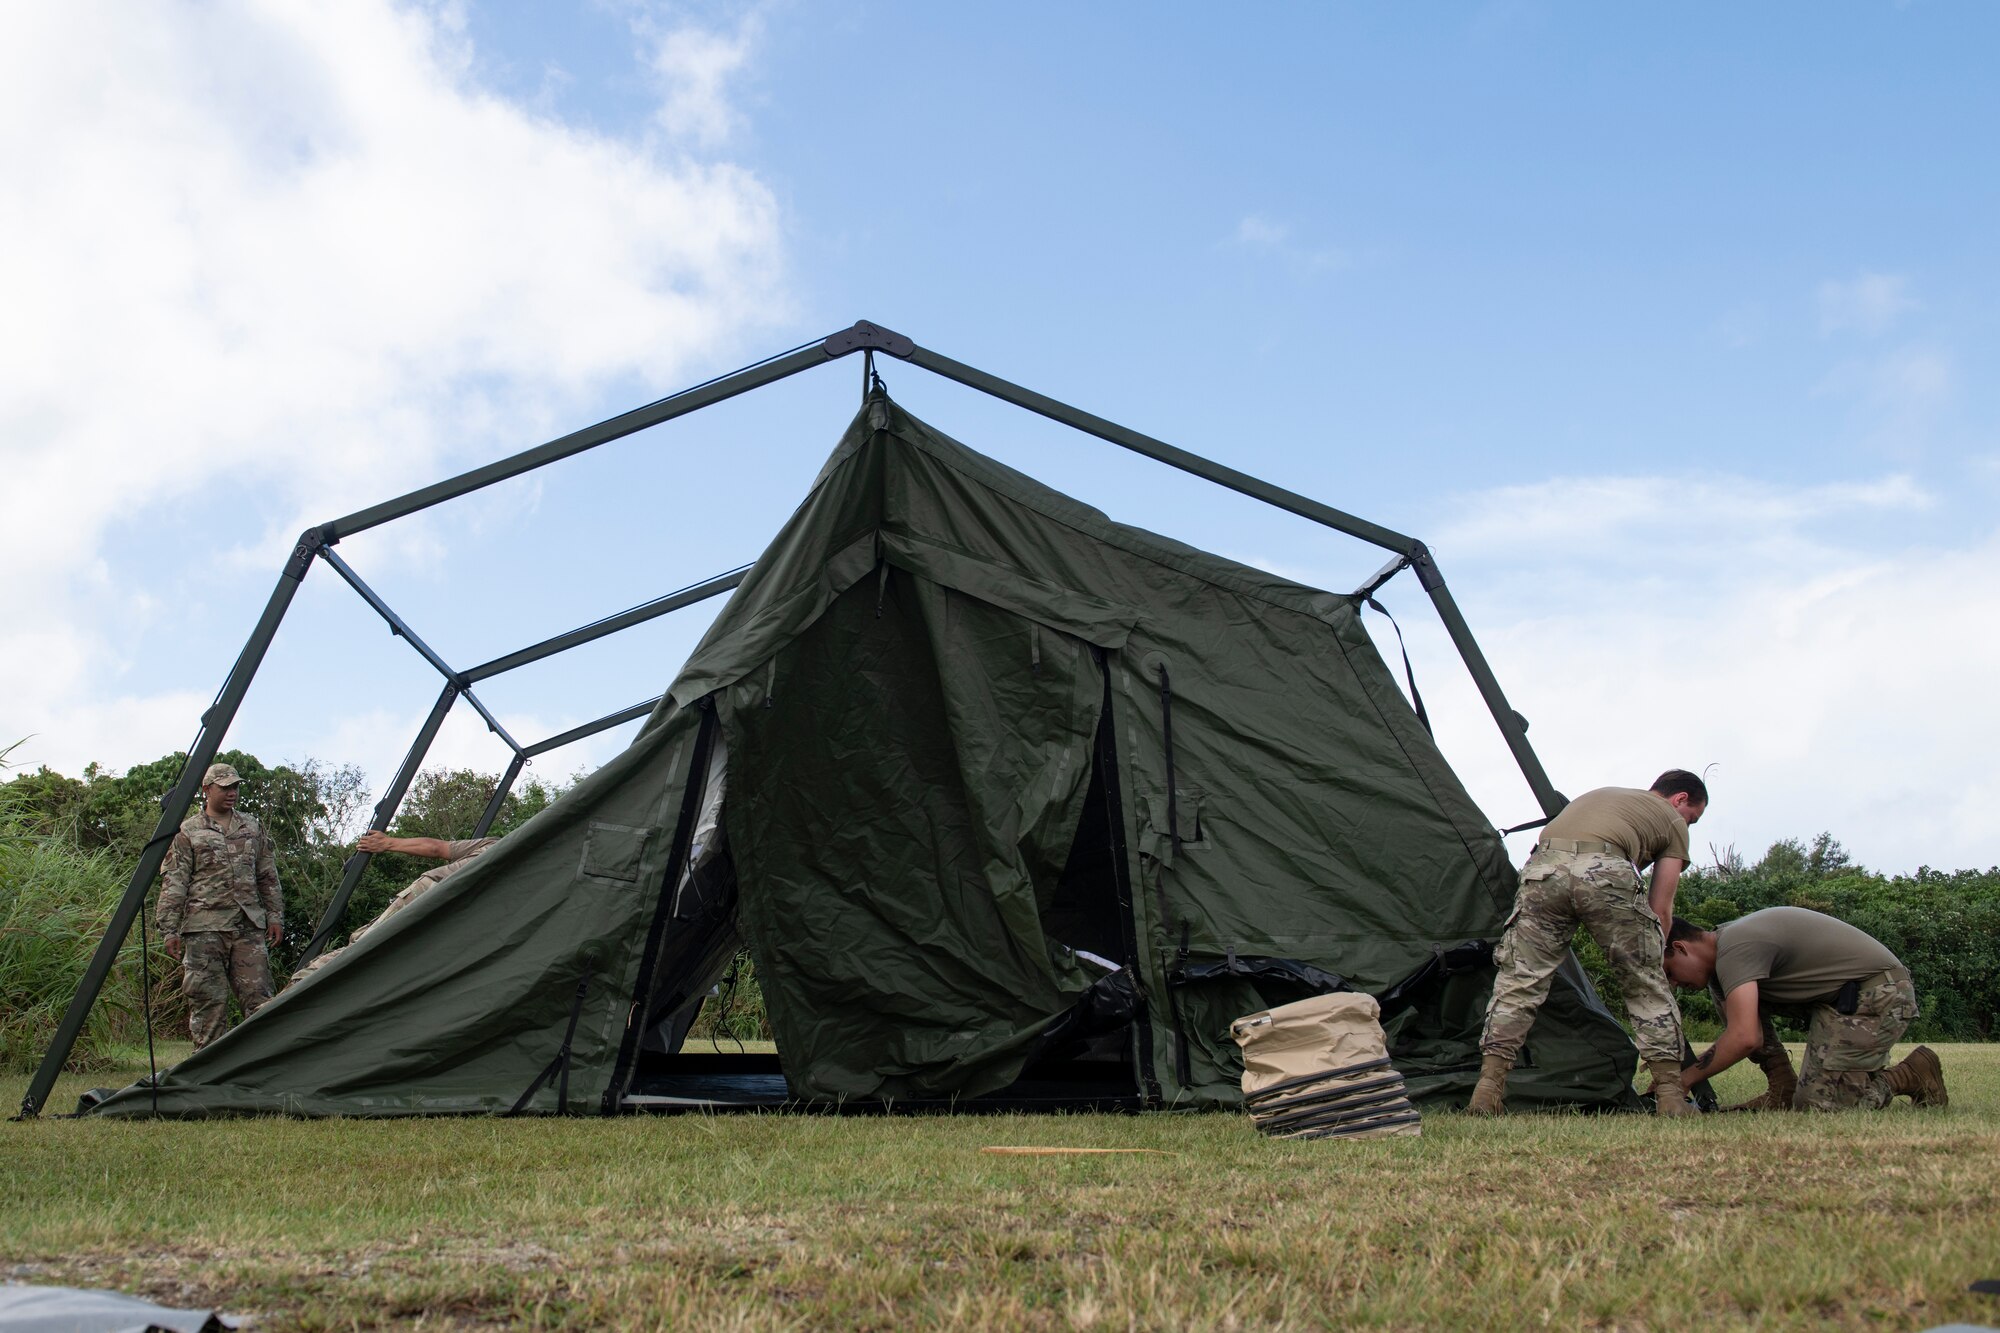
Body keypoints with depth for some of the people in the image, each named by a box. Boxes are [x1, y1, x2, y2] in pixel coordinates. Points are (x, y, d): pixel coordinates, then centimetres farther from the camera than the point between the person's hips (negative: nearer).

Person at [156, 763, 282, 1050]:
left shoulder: (252, 828, 16)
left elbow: (268, 877, 19)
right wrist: (169, 929, -8)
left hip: (250, 926, 3)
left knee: (258, 994, -2)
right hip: (205, 927, -3)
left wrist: (275, 915, 11)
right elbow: (174, 884, -2)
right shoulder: (187, 833, 2)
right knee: (208, 999, -2)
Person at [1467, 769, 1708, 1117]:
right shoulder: (1671, 822, 27)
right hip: (1606, 873, -3)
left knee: (1518, 982, 7)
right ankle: (1671, 1096, 15)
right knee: (1648, 985, 14)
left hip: (1543, 867, 4)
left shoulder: (1599, 794, 41)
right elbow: (1660, 909, 22)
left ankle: (1487, 1091, 0)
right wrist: (1654, 953, 34)